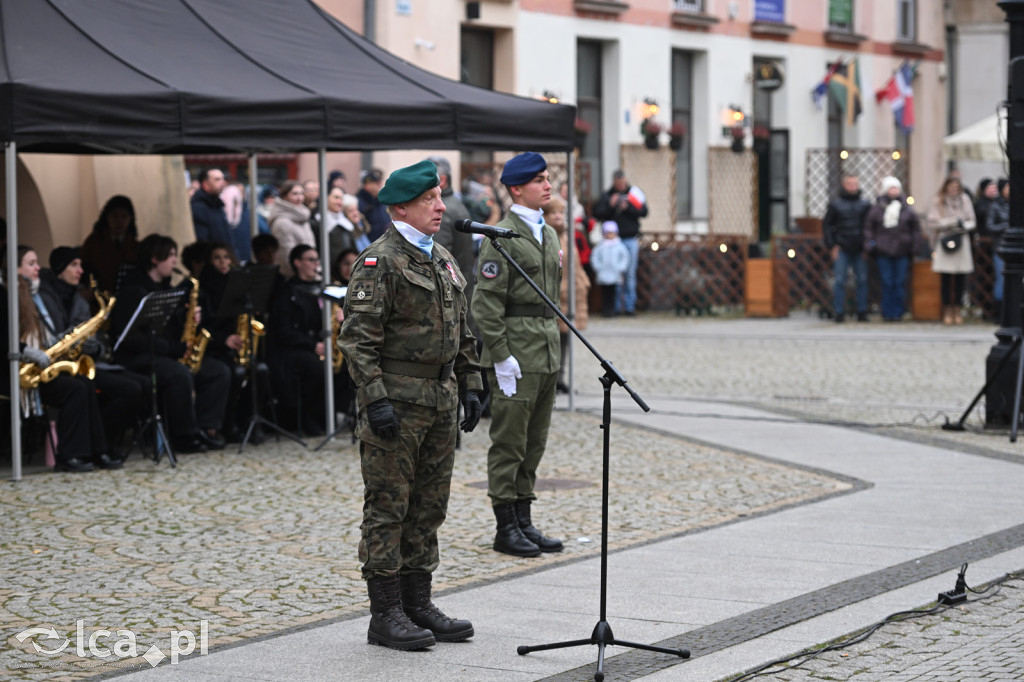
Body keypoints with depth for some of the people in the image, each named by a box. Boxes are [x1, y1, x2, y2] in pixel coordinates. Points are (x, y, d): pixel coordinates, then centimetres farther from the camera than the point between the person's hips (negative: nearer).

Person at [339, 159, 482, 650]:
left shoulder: (443, 260, 15)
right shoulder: (379, 261, -11)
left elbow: (462, 332, 22)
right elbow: (357, 338, -15)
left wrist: (469, 386, 16)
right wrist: (376, 399, -21)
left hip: (441, 400, 8)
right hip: (397, 398, -8)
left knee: (429, 506, 12)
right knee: (388, 507, -2)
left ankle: (418, 604, 21)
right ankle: (385, 614, 2)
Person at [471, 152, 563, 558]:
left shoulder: (549, 234, 15)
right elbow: (486, 303, -14)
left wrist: (552, 341, 18)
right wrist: (501, 356, -17)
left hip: (547, 352, 8)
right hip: (515, 350, -8)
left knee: (534, 441, 11)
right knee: (509, 442, -3)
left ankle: (524, 521, 18)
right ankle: (506, 528, 3)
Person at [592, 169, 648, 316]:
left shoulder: (635, 193, 7)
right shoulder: (607, 196, 7)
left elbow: (643, 211, -2)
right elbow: (597, 214, 1)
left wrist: (628, 207, -13)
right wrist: (610, 206, -12)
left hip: (630, 239, 0)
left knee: (630, 275, 0)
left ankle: (630, 305, 5)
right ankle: (616, 305, 2)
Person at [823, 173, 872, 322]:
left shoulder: (864, 204, 7)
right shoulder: (835, 204, 2)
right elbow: (826, 225, 5)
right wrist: (832, 246, -2)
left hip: (859, 250, 2)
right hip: (842, 249, -2)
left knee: (862, 280, 2)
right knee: (840, 281, -3)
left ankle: (862, 312, 10)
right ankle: (839, 313, 1)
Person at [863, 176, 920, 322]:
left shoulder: (907, 209, 5)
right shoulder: (876, 209, 2)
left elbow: (916, 228, 9)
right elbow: (868, 227, 6)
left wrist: (914, 245, 3)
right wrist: (869, 244, -4)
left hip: (902, 251, 1)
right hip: (883, 251, -1)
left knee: (900, 283, 1)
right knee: (887, 283, 0)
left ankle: (898, 312, 9)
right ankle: (887, 312, 7)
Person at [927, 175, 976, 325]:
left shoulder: (964, 200, 12)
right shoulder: (938, 202, 4)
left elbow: (971, 222, 11)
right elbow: (933, 223, -2)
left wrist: (964, 225, -10)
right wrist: (952, 222, -10)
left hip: (961, 242, 2)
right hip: (945, 242, -2)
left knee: (960, 279, 0)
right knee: (946, 279, -4)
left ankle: (957, 311, 9)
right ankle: (947, 312, 3)